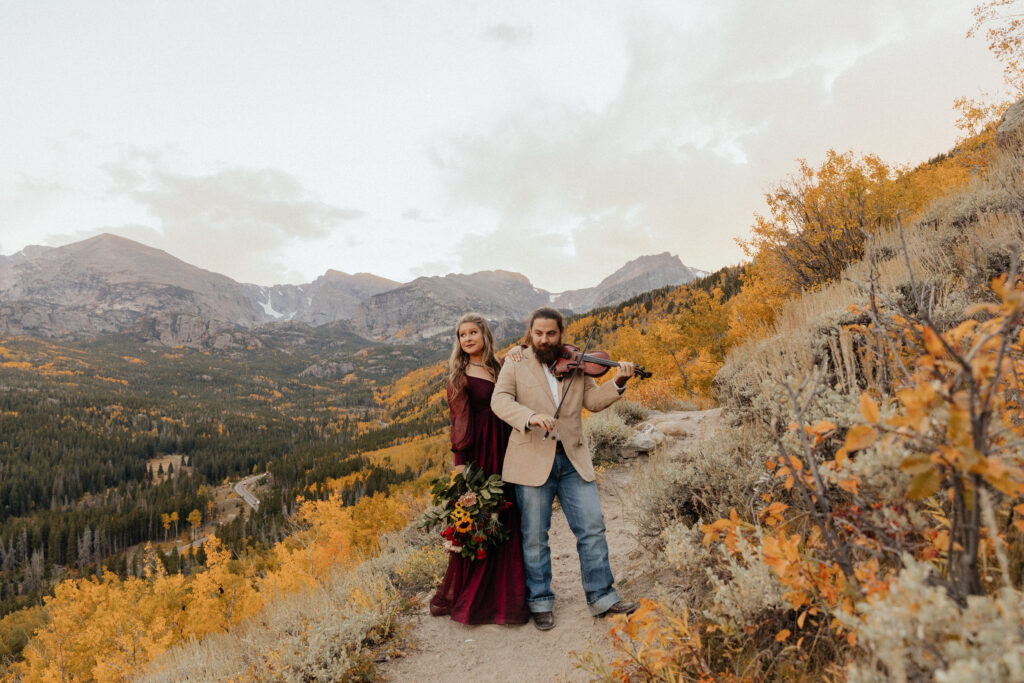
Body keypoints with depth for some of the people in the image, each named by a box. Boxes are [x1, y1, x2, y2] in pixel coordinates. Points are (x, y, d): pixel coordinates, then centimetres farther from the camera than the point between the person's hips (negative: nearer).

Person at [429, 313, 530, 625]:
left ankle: (505, 593, 24)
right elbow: (459, 420, -6)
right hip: (478, 451, -4)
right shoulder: (460, 375, 0)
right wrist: (461, 464, -13)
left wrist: (518, 353, -7)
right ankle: (468, 596, 18)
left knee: (507, 521, 9)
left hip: (506, 449, 5)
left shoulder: (501, 368, 12)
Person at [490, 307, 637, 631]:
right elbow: (500, 401, -13)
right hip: (532, 460, -3)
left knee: (592, 527, 4)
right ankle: (540, 602, 23)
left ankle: (602, 597, 19)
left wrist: (617, 383, -13)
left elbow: (592, 400, 5)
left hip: (573, 459, 3)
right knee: (534, 536, 6)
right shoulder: (516, 364, 1)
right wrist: (530, 416, -30)